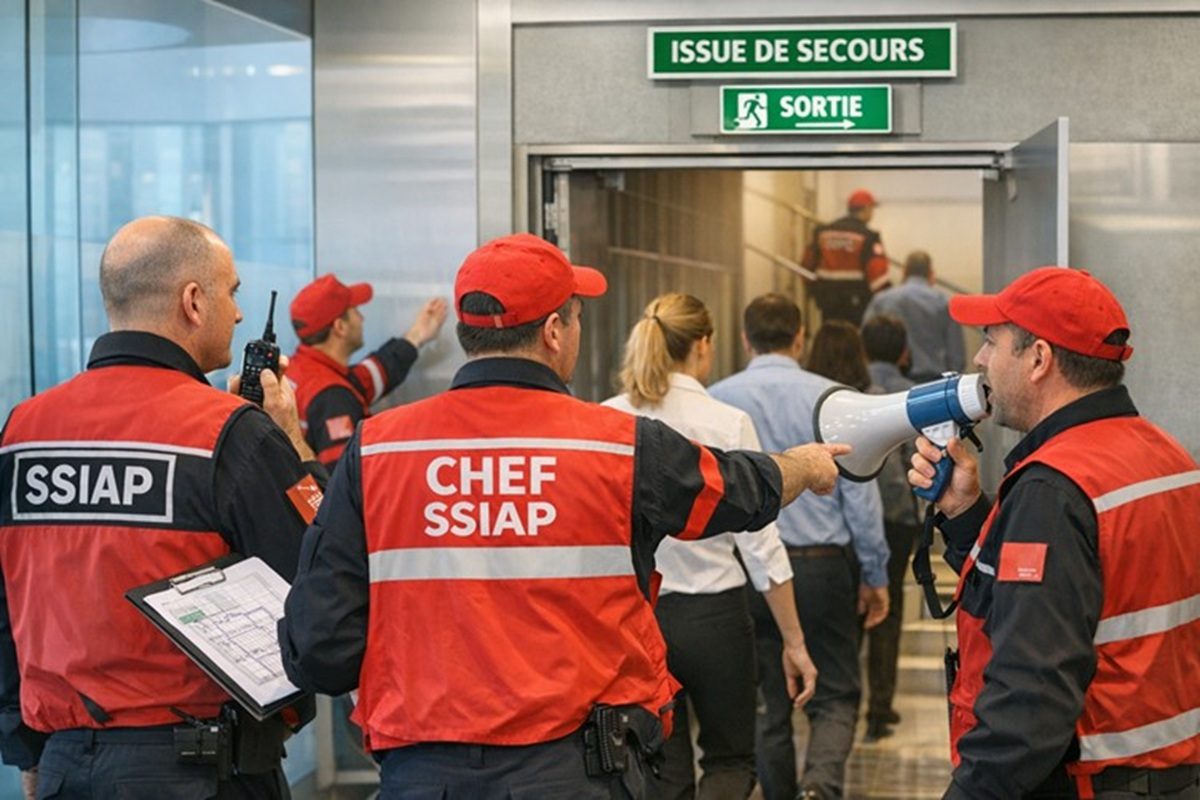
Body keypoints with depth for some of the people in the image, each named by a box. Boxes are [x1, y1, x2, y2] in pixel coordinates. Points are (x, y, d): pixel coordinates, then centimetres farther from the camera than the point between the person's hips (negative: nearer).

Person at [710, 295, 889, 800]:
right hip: (824, 565, -1)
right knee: (836, 696, 8)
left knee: (769, 702, 14)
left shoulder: (718, 400, -3)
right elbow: (859, 492, -4)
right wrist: (875, 575, 4)